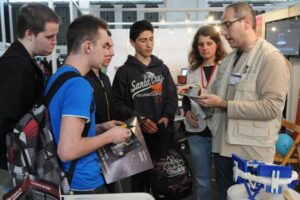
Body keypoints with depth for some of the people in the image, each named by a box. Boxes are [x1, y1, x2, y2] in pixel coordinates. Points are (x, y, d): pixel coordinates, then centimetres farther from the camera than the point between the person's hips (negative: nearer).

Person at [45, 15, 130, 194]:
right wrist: (109, 135, -16)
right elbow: (68, 150, -29)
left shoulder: (56, 77, 4)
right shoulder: (79, 85, -24)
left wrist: (99, 127, 8)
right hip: (83, 183, -8)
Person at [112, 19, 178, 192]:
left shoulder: (162, 68, 12)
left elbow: (172, 97, 10)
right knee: (139, 177, 9)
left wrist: (167, 117, -7)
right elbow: (118, 103, -7)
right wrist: (139, 119, -17)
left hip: (162, 133, 3)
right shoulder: (125, 71, -1)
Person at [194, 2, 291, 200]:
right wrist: (204, 95, -4)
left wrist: (224, 105, -21)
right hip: (224, 145, 7)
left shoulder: (271, 58, -12)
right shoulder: (228, 59, 12)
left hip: (252, 151, -7)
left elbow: (272, 107, -22)